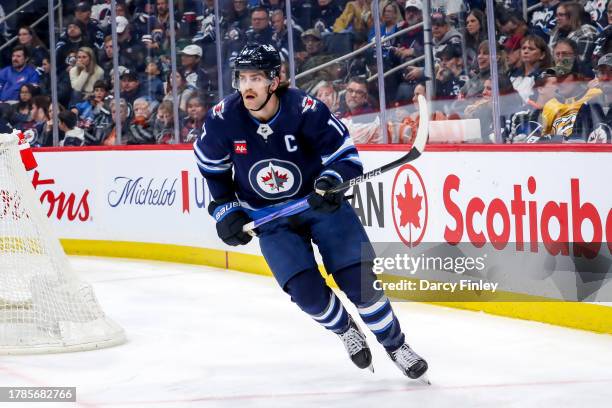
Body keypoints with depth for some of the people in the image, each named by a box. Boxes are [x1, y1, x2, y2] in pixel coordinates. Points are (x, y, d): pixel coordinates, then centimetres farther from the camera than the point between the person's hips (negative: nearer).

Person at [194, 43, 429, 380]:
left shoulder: (305, 110, -22)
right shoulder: (224, 119, -16)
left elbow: (346, 155, -14)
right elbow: (211, 166, 4)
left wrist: (332, 181, -33)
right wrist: (225, 209, 1)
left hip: (321, 203, -1)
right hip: (269, 218, 1)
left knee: (359, 281, -8)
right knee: (306, 291, -13)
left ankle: (395, 345, 14)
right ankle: (345, 330, 20)